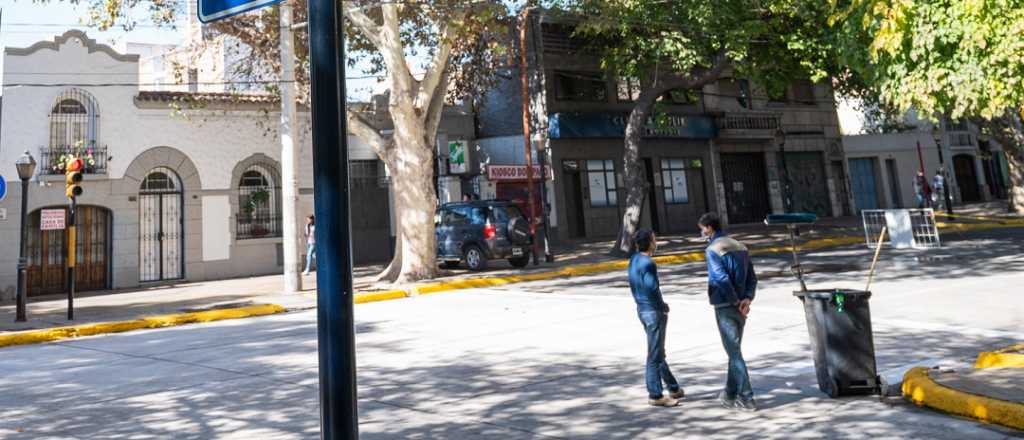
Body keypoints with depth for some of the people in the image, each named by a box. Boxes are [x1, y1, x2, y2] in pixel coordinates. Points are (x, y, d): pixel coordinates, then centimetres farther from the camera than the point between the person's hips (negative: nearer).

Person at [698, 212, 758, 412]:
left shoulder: (712, 250, -12)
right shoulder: (740, 246, 12)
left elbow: (723, 279, -22)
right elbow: (752, 277, 6)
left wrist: (736, 302, -12)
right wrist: (747, 298, -5)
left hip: (725, 307, -7)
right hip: (740, 307, 8)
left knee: (734, 352, -1)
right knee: (735, 350, 17)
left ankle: (747, 398, 2)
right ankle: (730, 395, 27)